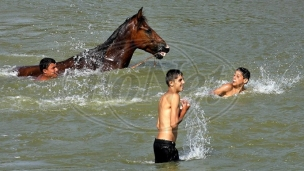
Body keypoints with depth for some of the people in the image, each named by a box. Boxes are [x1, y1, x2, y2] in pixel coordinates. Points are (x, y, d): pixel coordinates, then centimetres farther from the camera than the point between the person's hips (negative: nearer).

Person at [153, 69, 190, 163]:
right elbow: (173, 124, -20)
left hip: (158, 142, 10)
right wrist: (183, 112, -3)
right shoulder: (174, 96, -11)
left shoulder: (164, 97, 18)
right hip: (167, 144, -10)